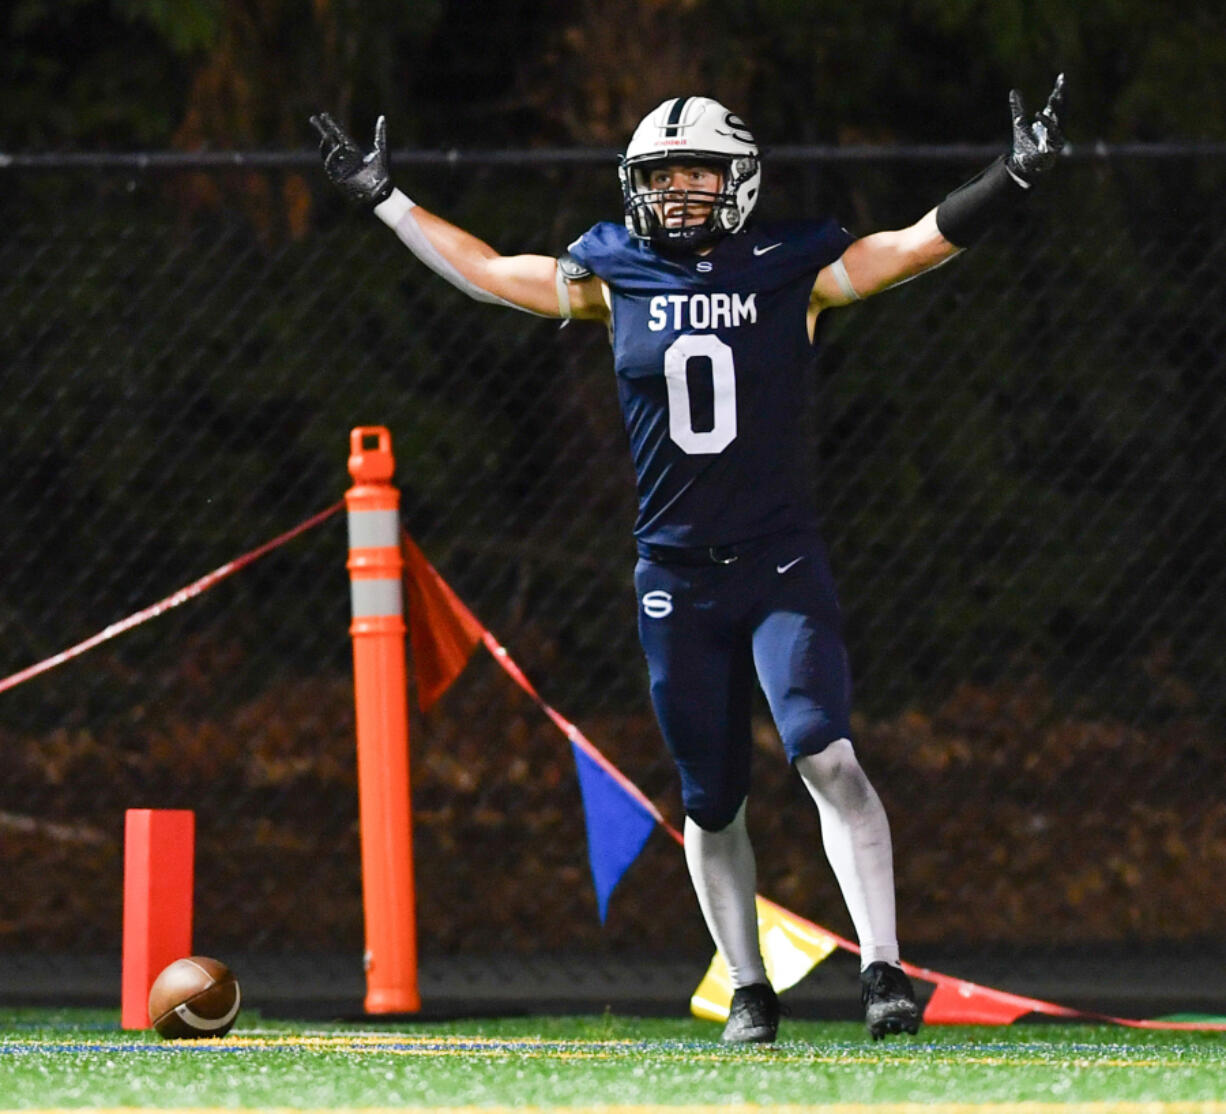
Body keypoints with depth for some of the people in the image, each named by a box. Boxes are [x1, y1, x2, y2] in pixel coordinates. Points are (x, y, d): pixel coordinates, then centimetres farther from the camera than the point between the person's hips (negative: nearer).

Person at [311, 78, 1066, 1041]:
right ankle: (749, 990, 21)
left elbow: (924, 243, -3)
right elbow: (486, 273, 17)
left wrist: (1017, 176, -15)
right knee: (711, 804, 8)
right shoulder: (614, 282, 6)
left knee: (827, 756, -21)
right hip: (676, 579, 3)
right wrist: (385, 200, 21)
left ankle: (882, 969, -22)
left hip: (781, 565, -3)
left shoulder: (795, 273, 0)